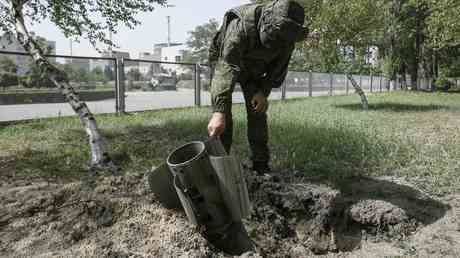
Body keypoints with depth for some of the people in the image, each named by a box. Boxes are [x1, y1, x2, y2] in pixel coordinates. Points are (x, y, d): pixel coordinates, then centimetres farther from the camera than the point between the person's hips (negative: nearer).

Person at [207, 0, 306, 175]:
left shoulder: (286, 36, -24)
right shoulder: (241, 25, -42)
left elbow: (279, 68, -6)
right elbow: (226, 68, -51)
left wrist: (263, 91, -19)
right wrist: (219, 112, -59)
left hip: (254, 69, 4)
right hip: (224, 61, -4)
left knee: (258, 112, -4)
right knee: (223, 114, -15)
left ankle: (261, 164, 4)